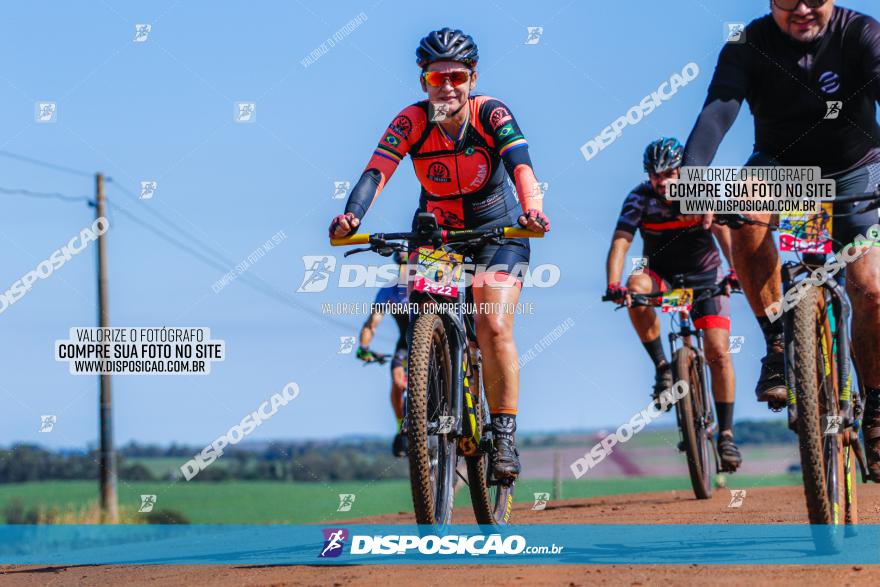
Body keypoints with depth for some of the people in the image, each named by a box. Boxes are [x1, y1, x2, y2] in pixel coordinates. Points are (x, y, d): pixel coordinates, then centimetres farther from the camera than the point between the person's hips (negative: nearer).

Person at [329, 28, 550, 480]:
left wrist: (531, 208, -56)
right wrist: (351, 216, -49)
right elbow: (377, 171, -30)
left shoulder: (491, 115, -20)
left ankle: (504, 437, -11)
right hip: (434, 233, 2)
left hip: (496, 229, -2)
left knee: (494, 328, -18)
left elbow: (519, 163, -35)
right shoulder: (412, 121, -17)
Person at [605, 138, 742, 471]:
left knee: (718, 352, -15)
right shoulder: (640, 199, -17)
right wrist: (614, 286, -45)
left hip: (705, 276, 0)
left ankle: (726, 434, -5)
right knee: (636, 286, -35)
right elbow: (619, 244, -27)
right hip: (663, 277, 0)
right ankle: (662, 368, -21)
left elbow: (725, 233, -28)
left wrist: (736, 271, -46)